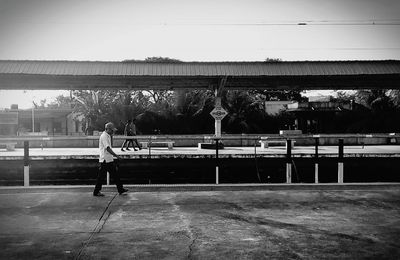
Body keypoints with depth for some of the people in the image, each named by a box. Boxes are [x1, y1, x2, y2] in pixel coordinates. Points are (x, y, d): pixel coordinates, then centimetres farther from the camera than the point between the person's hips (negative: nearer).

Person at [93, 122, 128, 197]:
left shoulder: (108, 136, 15)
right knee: (101, 176, -2)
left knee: (115, 174, 11)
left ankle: (120, 189, 15)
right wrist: (116, 155, -25)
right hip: (105, 160, -10)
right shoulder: (104, 136, -16)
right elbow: (107, 148, -24)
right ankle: (96, 192, 7)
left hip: (109, 160, 10)